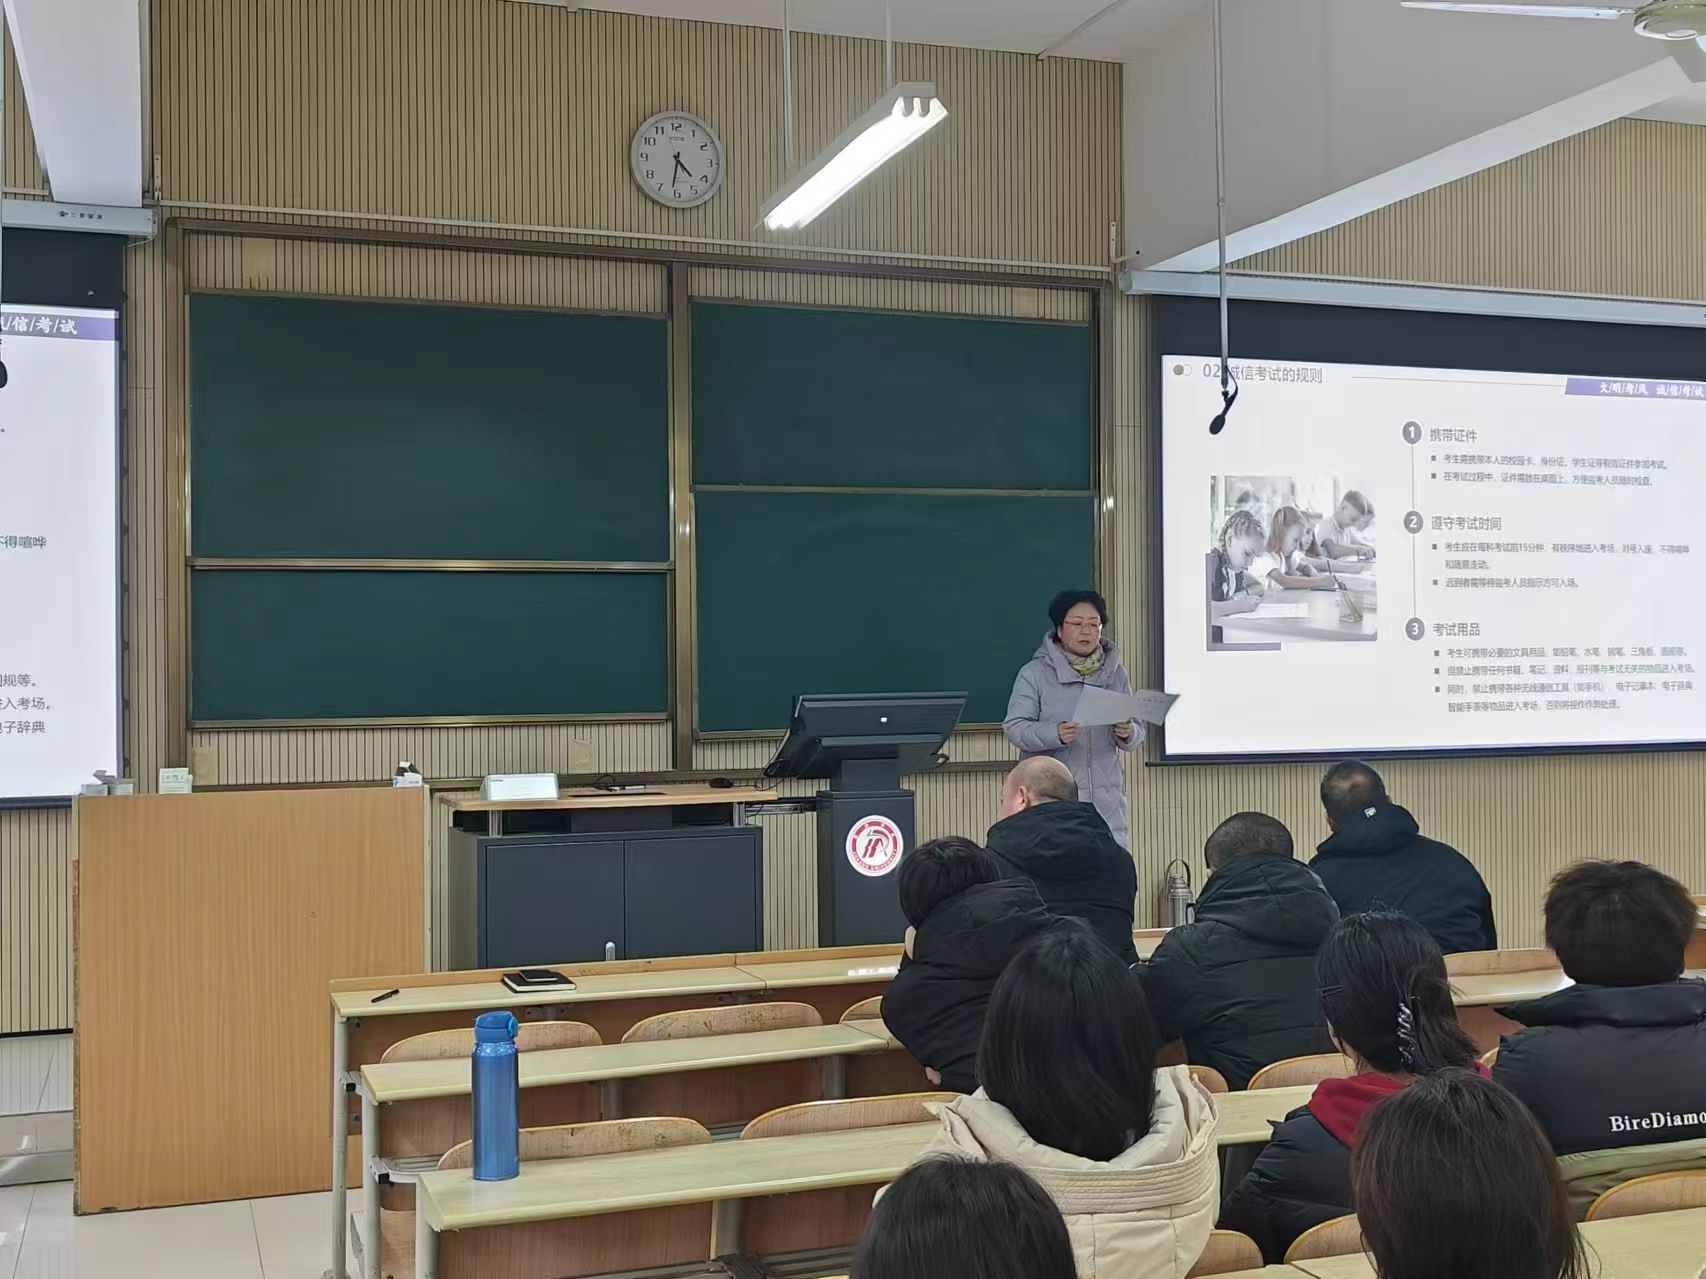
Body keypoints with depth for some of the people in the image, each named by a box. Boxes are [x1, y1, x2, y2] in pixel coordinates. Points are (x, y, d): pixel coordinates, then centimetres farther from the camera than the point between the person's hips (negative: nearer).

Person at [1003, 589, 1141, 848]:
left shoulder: (1115, 671, 12)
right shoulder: (1034, 673, 0)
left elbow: (1137, 731, 13)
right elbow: (1014, 727, -6)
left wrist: (1128, 734, -11)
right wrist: (1054, 734, -24)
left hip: (1106, 800, 3)